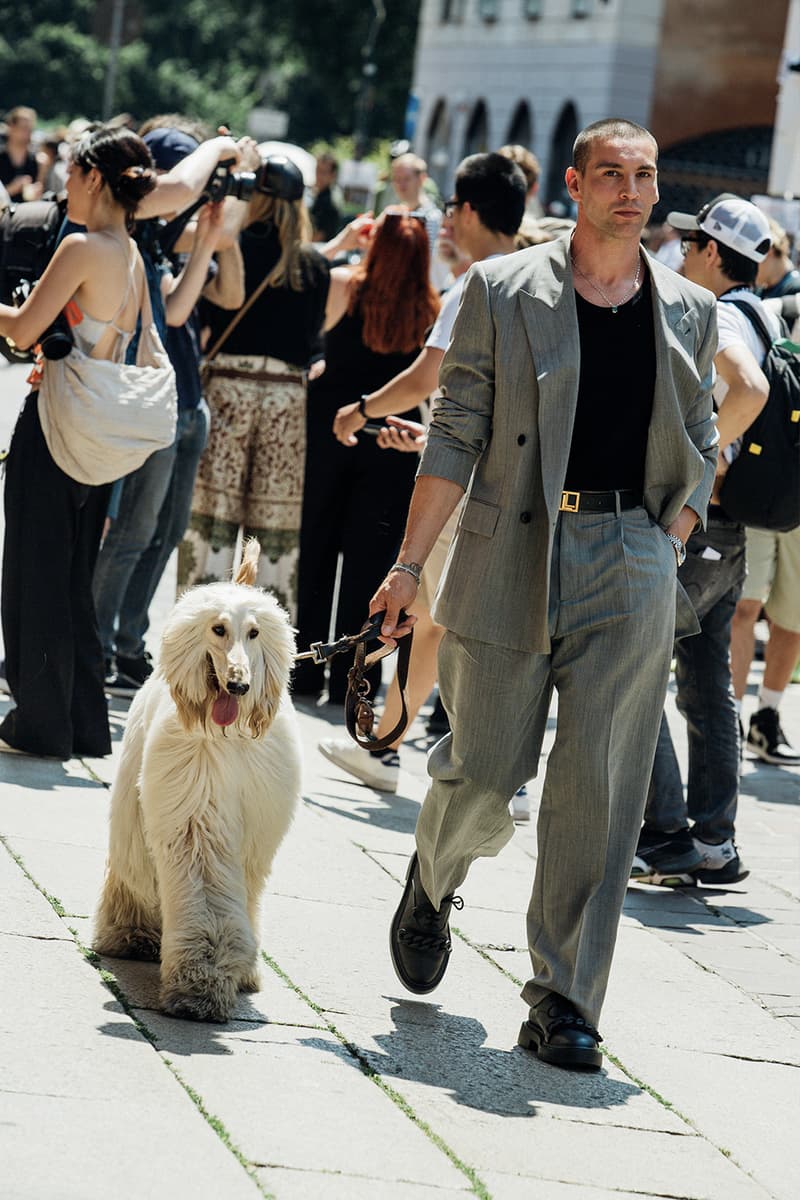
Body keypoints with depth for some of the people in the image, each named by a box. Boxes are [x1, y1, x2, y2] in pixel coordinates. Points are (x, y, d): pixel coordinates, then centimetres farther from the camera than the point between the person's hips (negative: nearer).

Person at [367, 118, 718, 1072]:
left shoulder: (688, 312, 10)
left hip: (632, 565, 2)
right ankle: (433, 879, 38)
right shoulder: (503, 291, 2)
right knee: (485, 770, 2)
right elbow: (455, 435, 0)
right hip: (511, 554, -2)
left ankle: (564, 1001, 2)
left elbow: (698, 446, 19)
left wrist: (671, 539, 5)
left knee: (599, 787, -4)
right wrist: (409, 562, -3)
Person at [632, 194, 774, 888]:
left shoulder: (719, 318, -15)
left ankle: (667, 835, -6)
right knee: (707, 684, 13)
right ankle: (713, 842, 15)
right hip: (729, 534, 10)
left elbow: (751, 389, -35)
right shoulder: (763, 317, 14)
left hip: (698, 525, -10)